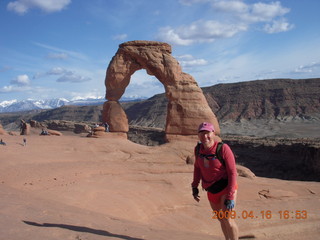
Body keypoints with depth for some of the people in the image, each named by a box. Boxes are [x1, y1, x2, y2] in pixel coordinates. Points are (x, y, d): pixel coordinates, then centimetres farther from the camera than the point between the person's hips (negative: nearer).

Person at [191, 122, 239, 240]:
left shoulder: (223, 148, -22)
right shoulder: (198, 149, -7)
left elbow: (232, 172, -20)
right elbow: (197, 167, 11)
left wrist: (231, 197, -23)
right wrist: (194, 187, 7)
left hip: (226, 187, -6)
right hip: (212, 190, 6)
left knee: (227, 219, -15)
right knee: (221, 219, 19)